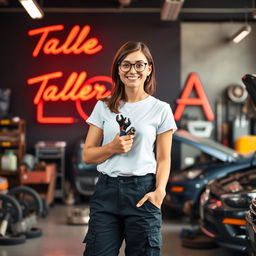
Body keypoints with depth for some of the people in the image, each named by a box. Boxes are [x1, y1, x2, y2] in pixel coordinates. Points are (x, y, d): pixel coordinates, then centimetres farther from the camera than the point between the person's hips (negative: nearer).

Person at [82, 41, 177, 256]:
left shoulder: (160, 109, 3)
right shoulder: (104, 107, 7)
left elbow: (163, 159, 3)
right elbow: (87, 155, 7)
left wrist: (160, 190, -14)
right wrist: (113, 147, -11)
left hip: (142, 191, -1)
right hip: (107, 190, 1)